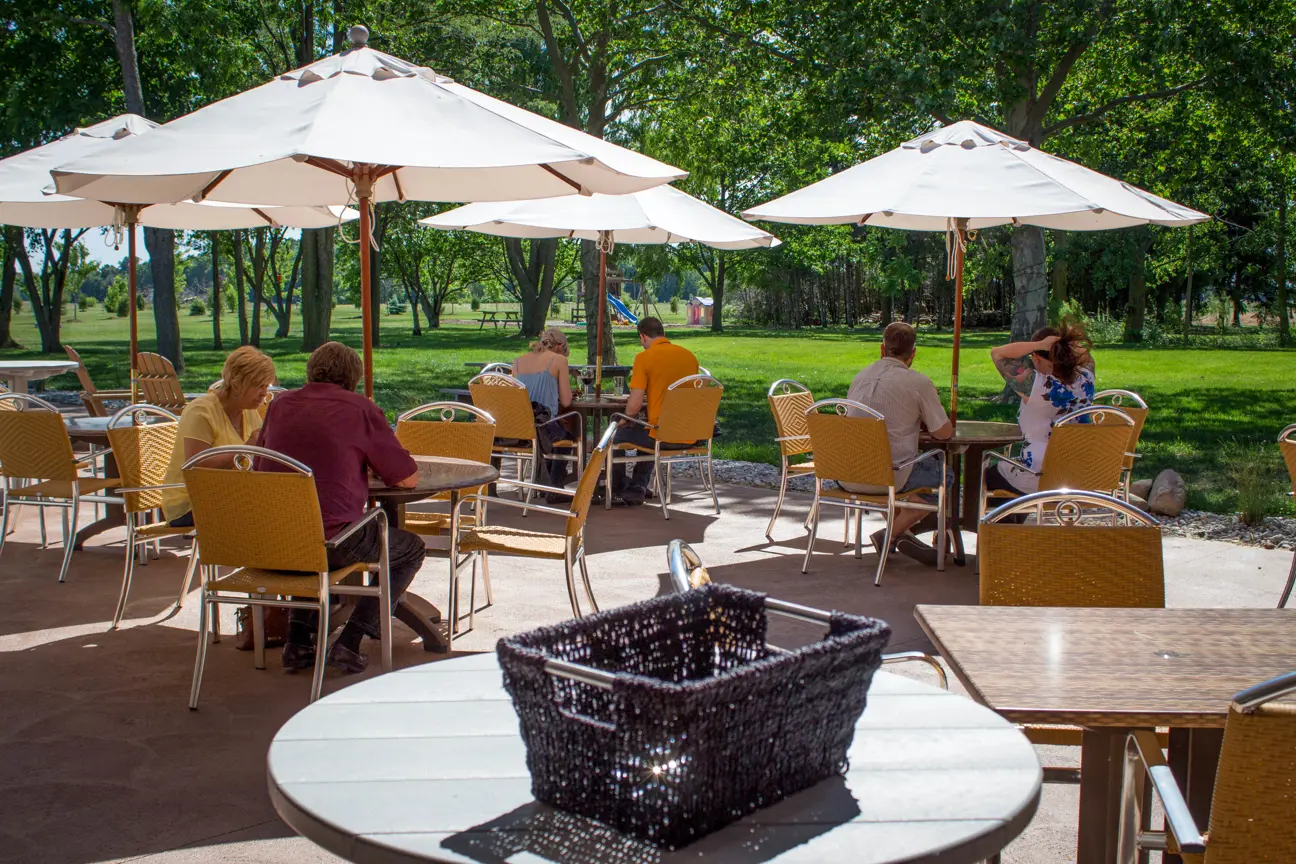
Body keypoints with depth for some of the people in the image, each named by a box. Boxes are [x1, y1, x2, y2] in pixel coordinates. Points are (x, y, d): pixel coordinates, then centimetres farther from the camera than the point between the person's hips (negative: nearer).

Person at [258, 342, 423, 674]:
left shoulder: (280, 404, 11)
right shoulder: (361, 409, -2)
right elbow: (409, 478, 1)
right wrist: (369, 465, 23)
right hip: (332, 540, -5)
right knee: (411, 550, 19)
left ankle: (298, 640, 23)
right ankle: (349, 643, 7)